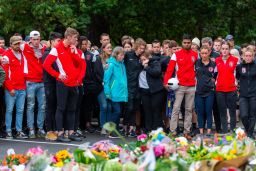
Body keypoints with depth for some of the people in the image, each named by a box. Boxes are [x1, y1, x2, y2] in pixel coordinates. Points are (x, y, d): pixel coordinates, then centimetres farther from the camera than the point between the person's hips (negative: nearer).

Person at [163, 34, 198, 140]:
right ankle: (173, 131, -6)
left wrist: (197, 79, 4)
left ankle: (187, 131, 9)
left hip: (191, 86, 3)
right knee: (176, 108, -6)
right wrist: (166, 81, -14)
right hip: (180, 86, -3)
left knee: (189, 109, 5)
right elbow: (170, 69, -4)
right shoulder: (176, 55, 1)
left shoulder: (195, 55, 8)